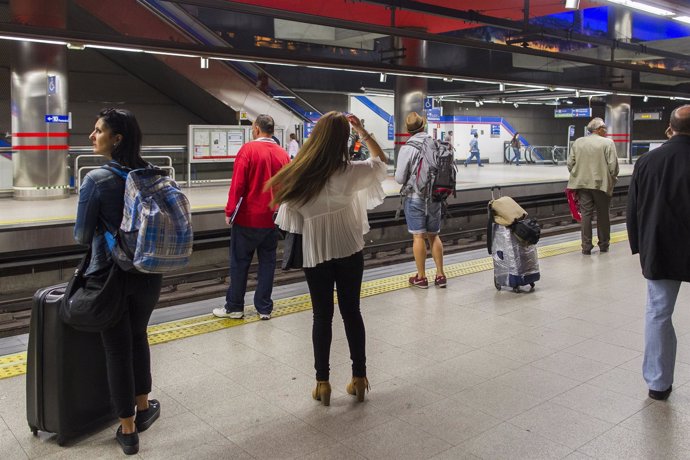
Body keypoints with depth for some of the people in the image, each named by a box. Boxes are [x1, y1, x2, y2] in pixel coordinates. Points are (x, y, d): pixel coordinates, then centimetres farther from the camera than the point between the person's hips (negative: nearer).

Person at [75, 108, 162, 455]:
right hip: (148, 273, 4)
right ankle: (143, 407, 37)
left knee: (117, 349, 9)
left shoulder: (96, 180, -17)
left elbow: (82, 236, -10)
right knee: (137, 337, 24)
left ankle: (128, 430, 22)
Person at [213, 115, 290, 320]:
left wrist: (230, 212, -6)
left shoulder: (248, 149, -10)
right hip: (272, 219, 4)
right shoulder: (283, 154, 1)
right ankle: (264, 308, 16)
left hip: (247, 217, -4)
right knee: (267, 263, 11)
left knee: (240, 263, 7)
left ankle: (234, 307, 14)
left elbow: (237, 183, -14)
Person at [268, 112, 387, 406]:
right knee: (351, 312, 12)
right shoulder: (349, 172, -11)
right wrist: (362, 131, 9)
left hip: (314, 254, 1)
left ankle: (322, 383, 17)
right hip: (349, 251, -1)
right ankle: (359, 378, 21)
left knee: (322, 316, 11)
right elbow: (380, 161, 8)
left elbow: (291, 220, -3)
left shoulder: (299, 175, -9)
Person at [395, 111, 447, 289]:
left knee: (419, 237, 4)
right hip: (435, 197, 4)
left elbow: (400, 178, -11)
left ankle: (421, 277, 11)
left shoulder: (407, 148, -13)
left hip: (415, 197, -3)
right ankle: (440, 275, 17)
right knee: (434, 235, 14)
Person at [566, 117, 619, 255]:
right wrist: (613, 179, 5)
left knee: (585, 215, 5)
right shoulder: (607, 143, -6)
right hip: (601, 184, -2)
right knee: (603, 215, 10)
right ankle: (603, 245, 20)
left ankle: (586, 247, 4)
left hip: (583, 183, 3)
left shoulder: (577, 142, 5)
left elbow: (570, 163, 3)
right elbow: (613, 165, -10)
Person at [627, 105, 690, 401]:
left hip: (659, 252, 2)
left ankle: (658, 383, 17)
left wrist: (639, 246, 13)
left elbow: (633, 210, 3)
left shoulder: (646, 162, -2)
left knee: (658, 313, 10)